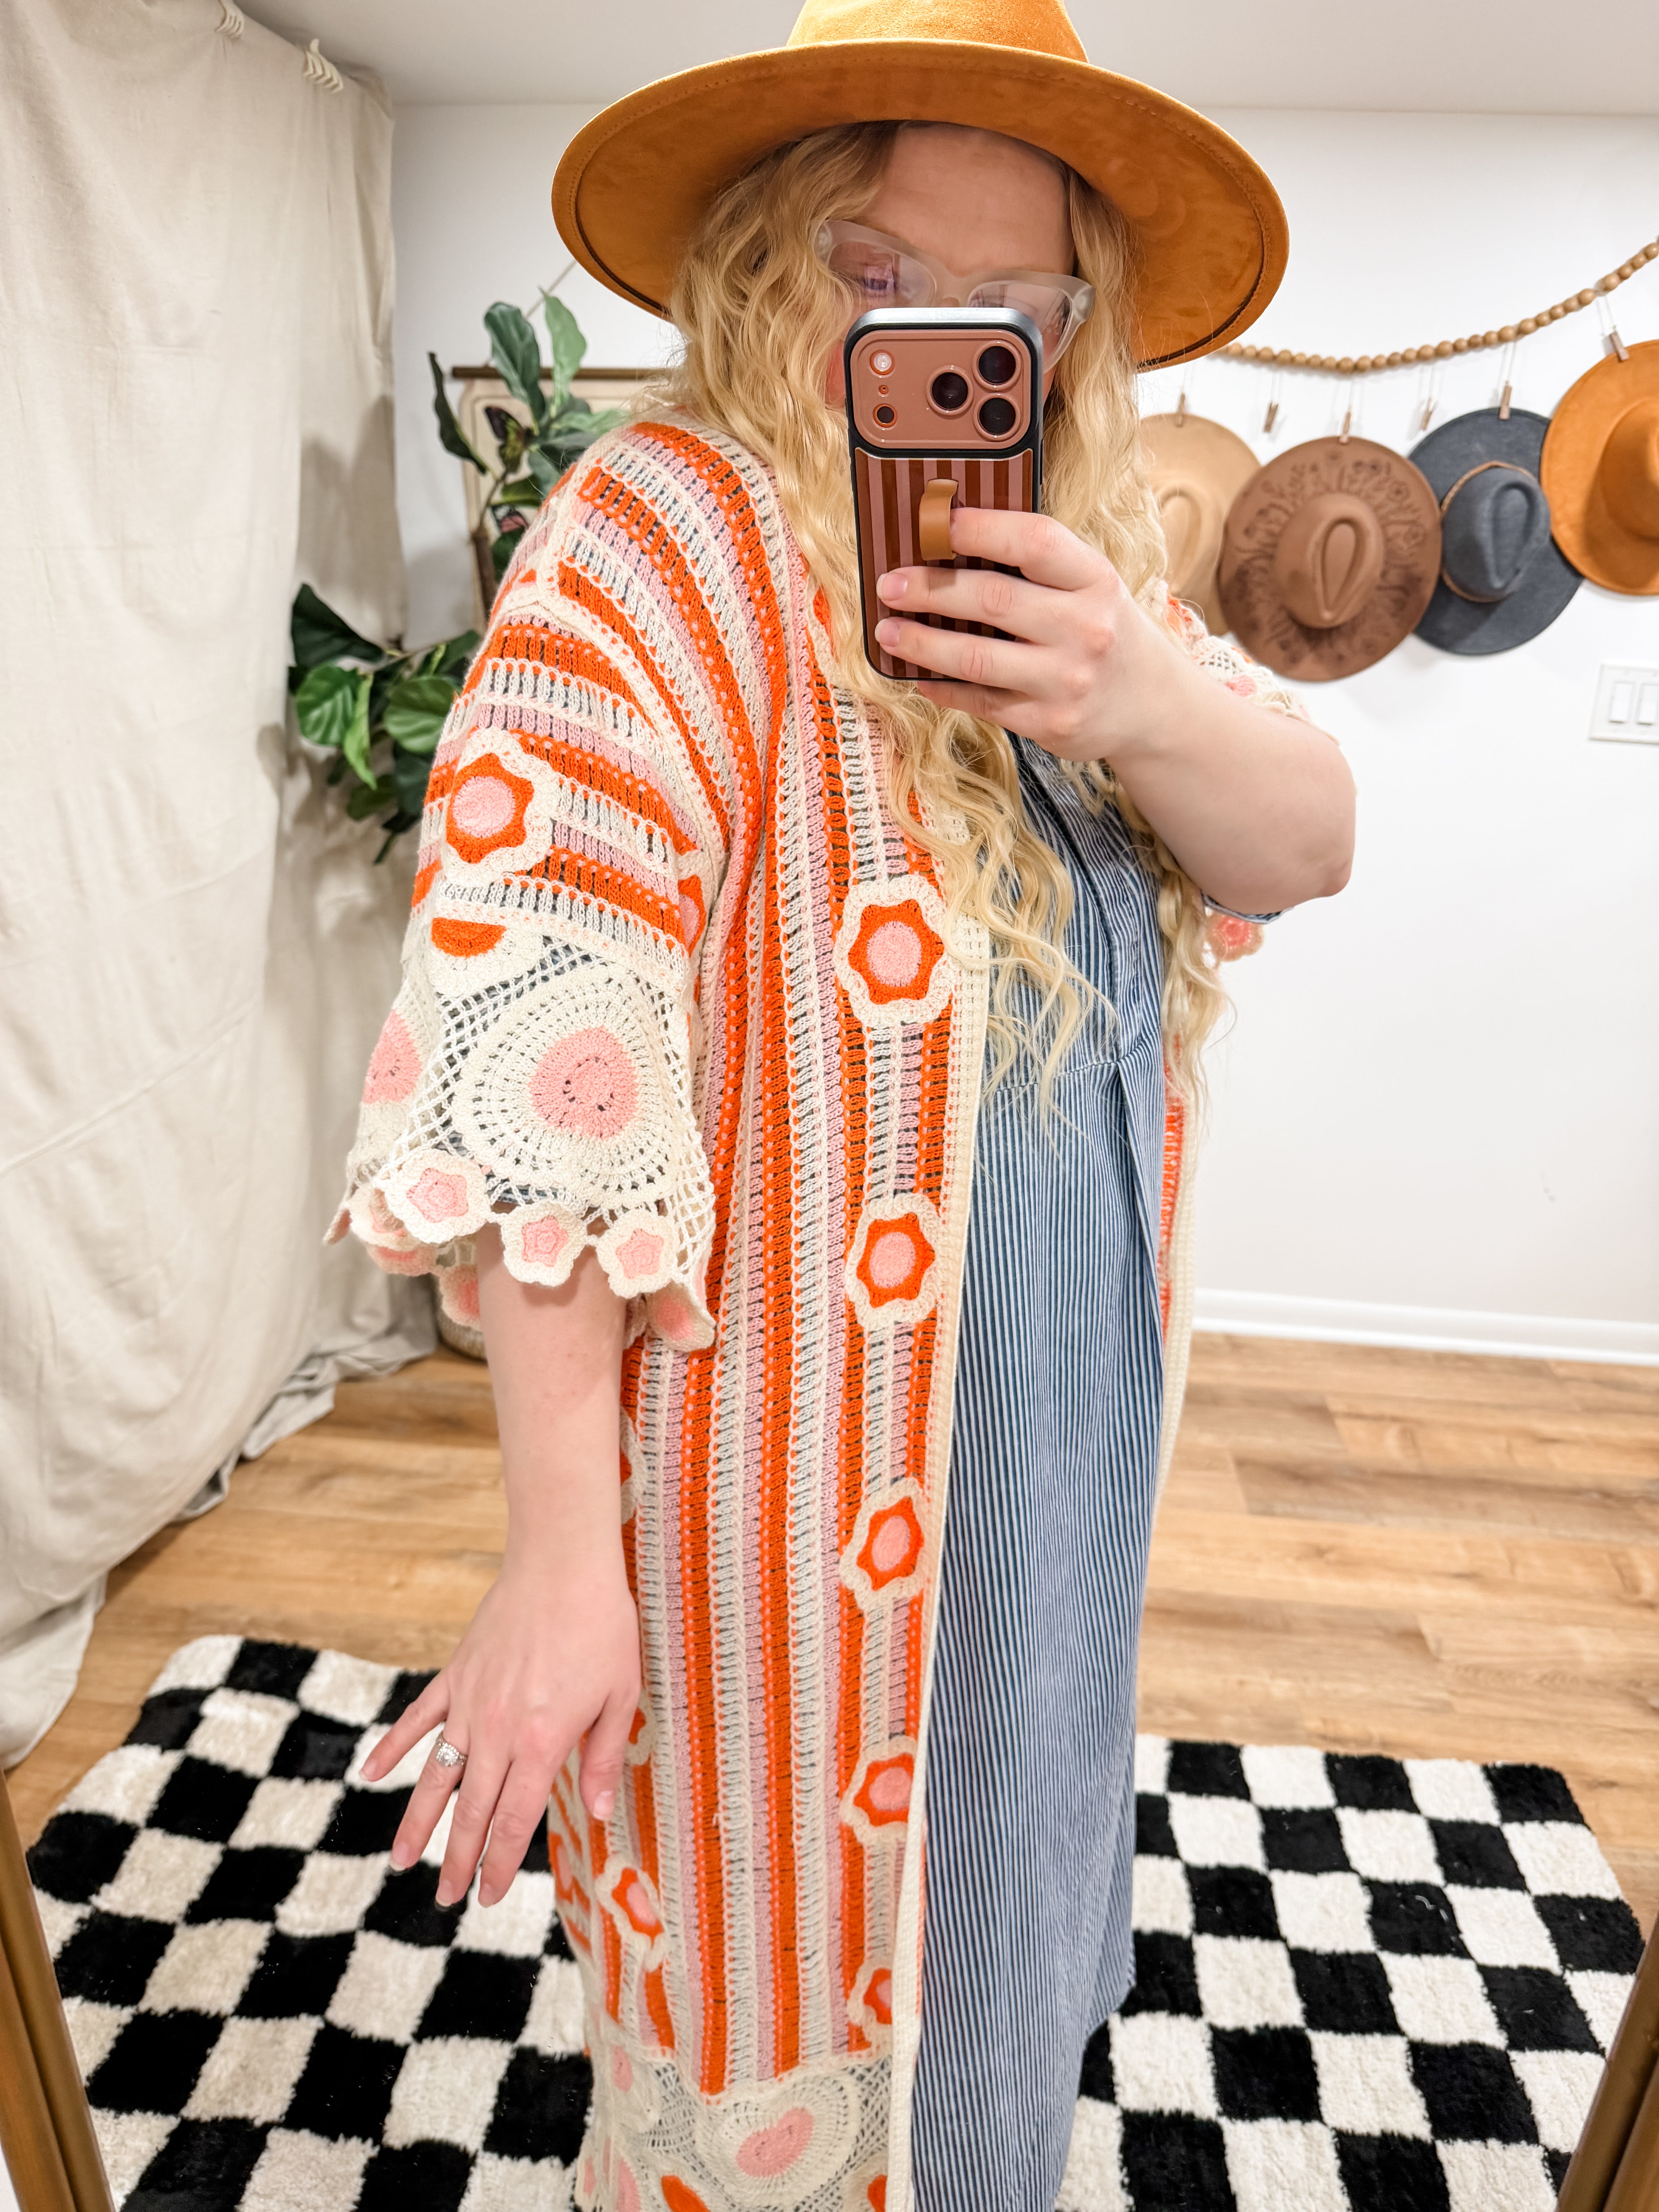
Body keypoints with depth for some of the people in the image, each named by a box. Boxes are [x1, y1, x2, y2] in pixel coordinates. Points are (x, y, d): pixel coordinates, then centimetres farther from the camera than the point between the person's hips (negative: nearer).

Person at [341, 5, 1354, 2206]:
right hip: (798, 1485, -7)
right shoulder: (668, 537, -16)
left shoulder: (1083, 559, 7)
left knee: (998, 1886, 30)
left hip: (1065, 1423, 7)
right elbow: (533, 1068, -24)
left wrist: (1151, 706, -24)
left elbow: (1313, 840, -1)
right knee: (797, 2001, 18)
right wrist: (561, 1551, -24)